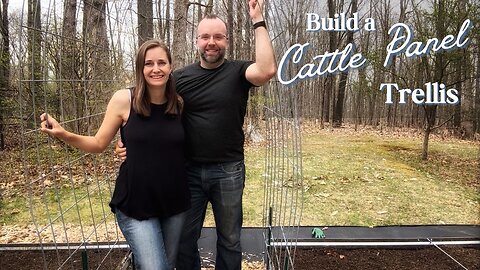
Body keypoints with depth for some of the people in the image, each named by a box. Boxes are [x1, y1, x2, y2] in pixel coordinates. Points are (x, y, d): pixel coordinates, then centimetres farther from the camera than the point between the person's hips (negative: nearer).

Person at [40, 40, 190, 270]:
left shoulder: (180, 104, -2)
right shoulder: (124, 99, -10)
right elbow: (99, 144, -1)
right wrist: (63, 134, -15)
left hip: (175, 202, 3)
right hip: (136, 205, -3)